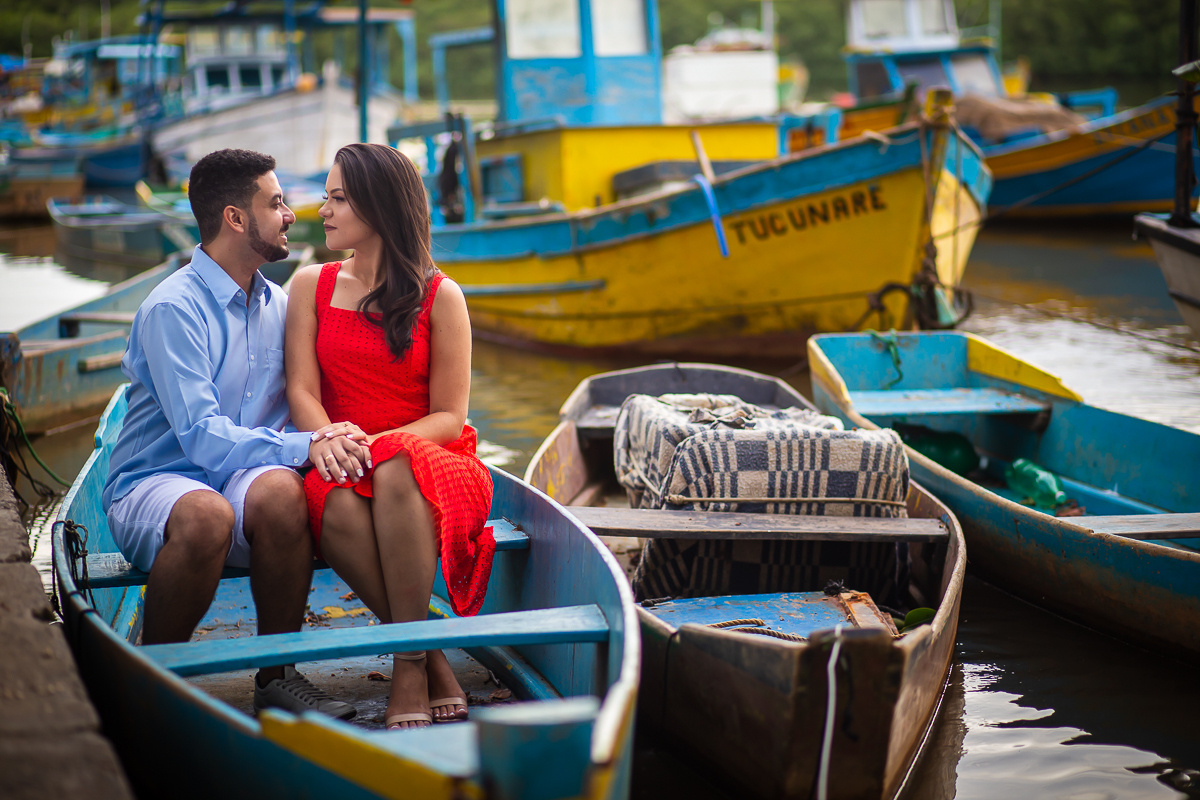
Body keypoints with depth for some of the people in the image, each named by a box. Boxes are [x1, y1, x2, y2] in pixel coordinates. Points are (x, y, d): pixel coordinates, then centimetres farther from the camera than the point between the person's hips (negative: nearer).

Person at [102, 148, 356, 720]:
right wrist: (302, 448, -29)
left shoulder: (278, 304, 10)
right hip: (154, 484, -4)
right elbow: (202, 437, -21)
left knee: (279, 491, -32)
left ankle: (277, 675, -16)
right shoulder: (172, 309, -12)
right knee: (206, 515, -39)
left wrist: (332, 437, -11)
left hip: (244, 477, 5)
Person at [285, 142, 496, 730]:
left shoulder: (440, 297, 1)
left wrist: (376, 442, -19)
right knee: (338, 508, -36)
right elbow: (301, 392, 4)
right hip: (344, 467, 2)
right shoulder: (311, 285, 12)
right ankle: (435, 667, -25)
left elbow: (449, 416, -2)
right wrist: (329, 439, -19)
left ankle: (409, 665, -32)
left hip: (429, 459, -2)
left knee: (395, 470, -39)